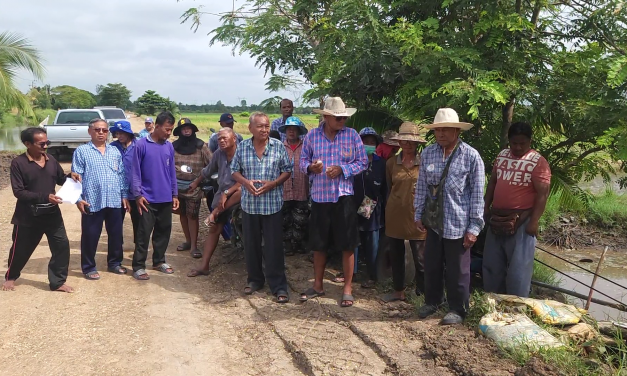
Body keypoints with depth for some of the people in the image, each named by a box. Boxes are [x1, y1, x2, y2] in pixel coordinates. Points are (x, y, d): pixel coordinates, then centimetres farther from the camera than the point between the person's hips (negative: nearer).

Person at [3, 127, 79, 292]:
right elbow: (18, 191, -18)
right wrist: (45, 197, -27)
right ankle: (10, 277, 40)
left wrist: (70, 176, -6)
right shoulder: (18, 163, -13)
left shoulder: (51, 160, 2)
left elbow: (60, 179, 17)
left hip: (52, 213, 4)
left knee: (62, 245, 0)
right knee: (21, 249, 13)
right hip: (28, 216, -4)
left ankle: (57, 282, 14)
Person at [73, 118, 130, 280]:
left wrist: (124, 195, 9)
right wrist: (78, 198, -10)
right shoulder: (81, 151, -2)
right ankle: (89, 267, 19)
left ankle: (114, 263, 28)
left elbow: (122, 175, 13)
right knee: (90, 236, 5)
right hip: (92, 202, -4)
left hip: (114, 201, 4)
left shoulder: (115, 151, 12)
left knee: (116, 234, 12)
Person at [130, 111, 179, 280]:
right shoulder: (142, 145, -8)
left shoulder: (169, 147, 6)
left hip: (166, 199, 5)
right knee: (144, 233, -1)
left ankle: (159, 261, 28)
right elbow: (135, 172, -7)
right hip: (148, 198, -5)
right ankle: (138, 266, 9)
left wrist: (175, 194, 10)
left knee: (164, 231, 13)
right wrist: (138, 194, -11)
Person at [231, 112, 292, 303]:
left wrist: (272, 184, -15)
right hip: (249, 203, 3)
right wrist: (246, 182, -11)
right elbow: (235, 170, 9)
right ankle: (255, 280, 29)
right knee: (251, 244, 12)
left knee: (273, 246, -1)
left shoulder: (278, 146, -2)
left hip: (273, 204, -2)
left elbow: (287, 171, 1)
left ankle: (279, 286, 7)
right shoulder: (242, 147, 3)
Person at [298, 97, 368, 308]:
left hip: (343, 196, -2)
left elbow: (362, 162, 0)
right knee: (318, 244, 12)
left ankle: (347, 289, 17)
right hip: (319, 195, 2)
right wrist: (310, 167, -13)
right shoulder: (312, 136, 2)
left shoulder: (352, 135, -2)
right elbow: (303, 160, 10)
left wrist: (342, 169, -15)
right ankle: (317, 286, 29)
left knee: (347, 245, 2)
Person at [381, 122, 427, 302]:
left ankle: (422, 294, 17)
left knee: (420, 259, 4)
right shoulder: (391, 163, 3)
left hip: (417, 217, -3)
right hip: (395, 216, 3)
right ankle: (398, 291, 29)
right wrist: (397, 201, 14)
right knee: (396, 256, 14)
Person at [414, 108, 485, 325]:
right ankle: (432, 301, 35)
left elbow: (477, 194, -9)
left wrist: (474, 227, -10)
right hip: (434, 221, 4)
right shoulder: (428, 153, 2)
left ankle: (457, 309, 23)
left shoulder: (471, 156, -10)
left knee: (457, 270, 7)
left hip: (458, 224, -4)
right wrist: (419, 214, 8)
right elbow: (421, 186, 9)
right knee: (431, 265, 15)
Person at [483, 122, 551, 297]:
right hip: (497, 218, 6)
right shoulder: (502, 155, 8)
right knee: (492, 263, 15)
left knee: (518, 267, 1)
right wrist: (486, 208, 11)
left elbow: (543, 194, -13)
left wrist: (533, 222, -18)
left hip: (521, 221, -6)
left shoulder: (538, 162, -10)